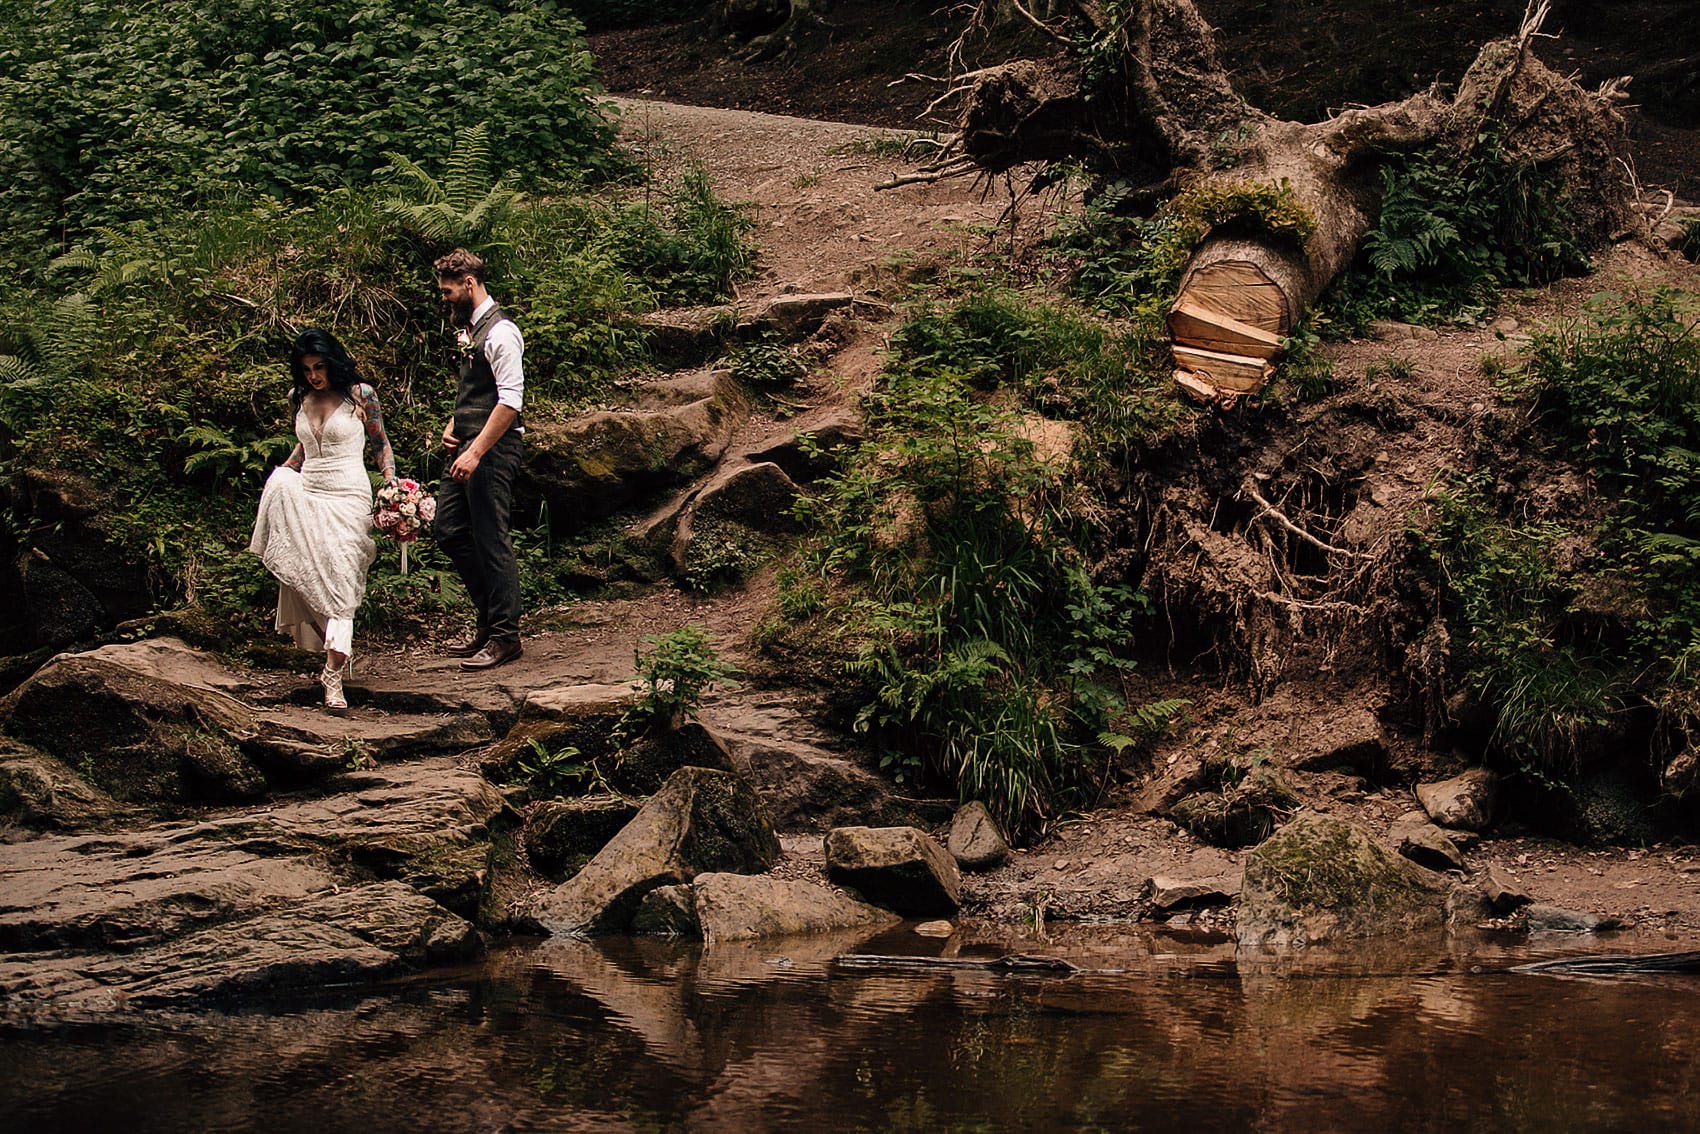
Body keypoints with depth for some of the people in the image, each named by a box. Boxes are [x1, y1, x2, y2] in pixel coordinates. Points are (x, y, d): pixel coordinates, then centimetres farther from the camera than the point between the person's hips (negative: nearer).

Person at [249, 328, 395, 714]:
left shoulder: (360, 395, -3)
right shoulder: (299, 398, 10)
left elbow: (380, 444, 7)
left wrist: (392, 481, -7)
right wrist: (277, 479, 14)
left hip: (349, 497, -5)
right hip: (306, 494, 5)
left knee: (339, 581, -15)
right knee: (306, 578, -4)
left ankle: (334, 676, -22)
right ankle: (337, 655, 10)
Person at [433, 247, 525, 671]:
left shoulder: (500, 333, -15)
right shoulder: (470, 328, 15)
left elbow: (510, 401, -22)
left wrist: (476, 453, -24)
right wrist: (453, 425, 12)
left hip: (493, 447, -10)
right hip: (469, 445, 10)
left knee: (491, 539, -6)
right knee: (449, 528, 12)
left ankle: (505, 636, 1)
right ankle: (489, 618, 22)